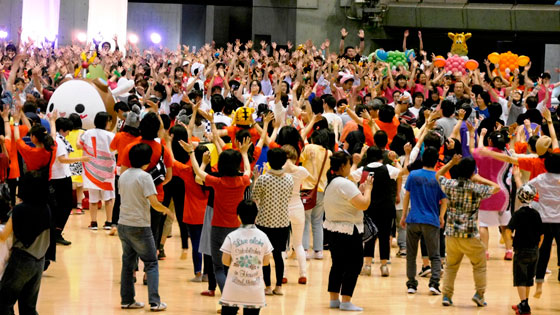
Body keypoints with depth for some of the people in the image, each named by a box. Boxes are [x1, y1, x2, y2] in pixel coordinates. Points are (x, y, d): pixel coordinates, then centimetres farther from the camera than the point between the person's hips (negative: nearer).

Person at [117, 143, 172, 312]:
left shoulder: (123, 175, 8)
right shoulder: (144, 176, -14)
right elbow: (154, 203, -19)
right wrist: (166, 210, -1)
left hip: (123, 225, 7)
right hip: (139, 226, -6)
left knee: (128, 263, 13)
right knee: (151, 263, 1)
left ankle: (127, 300, 15)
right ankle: (154, 302, -4)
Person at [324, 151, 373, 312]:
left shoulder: (331, 183, 10)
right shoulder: (345, 184, -20)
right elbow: (364, 204, -23)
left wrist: (362, 189, 12)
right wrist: (368, 188, -7)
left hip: (333, 229, 10)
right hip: (348, 231, -10)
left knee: (338, 264, 15)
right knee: (354, 264, -2)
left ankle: (334, 299, 18)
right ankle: (345, 302, -3)